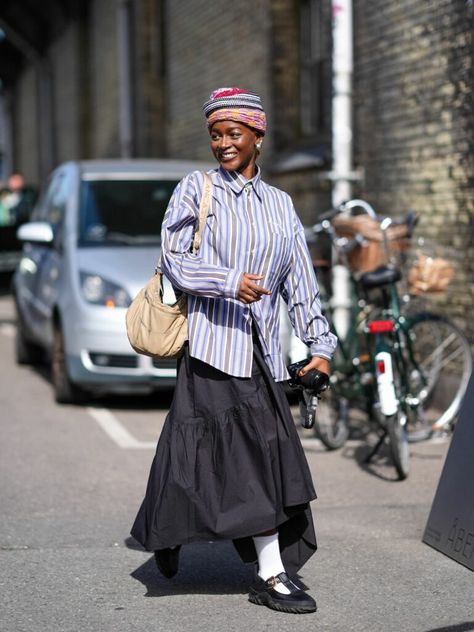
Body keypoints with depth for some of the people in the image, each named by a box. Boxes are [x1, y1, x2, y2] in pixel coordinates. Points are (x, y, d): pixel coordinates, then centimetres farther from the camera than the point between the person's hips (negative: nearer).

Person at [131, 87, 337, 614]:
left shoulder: (280, 205, 16)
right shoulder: (196, 189, 3)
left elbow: (300, 281, 17)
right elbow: (173, 258, -6)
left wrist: (319, 344, 10)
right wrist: (230, 283, -21)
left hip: (261, 352, 4)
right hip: (210, 344, -4)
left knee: (265, 458, 1)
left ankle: (271, 575, 9)